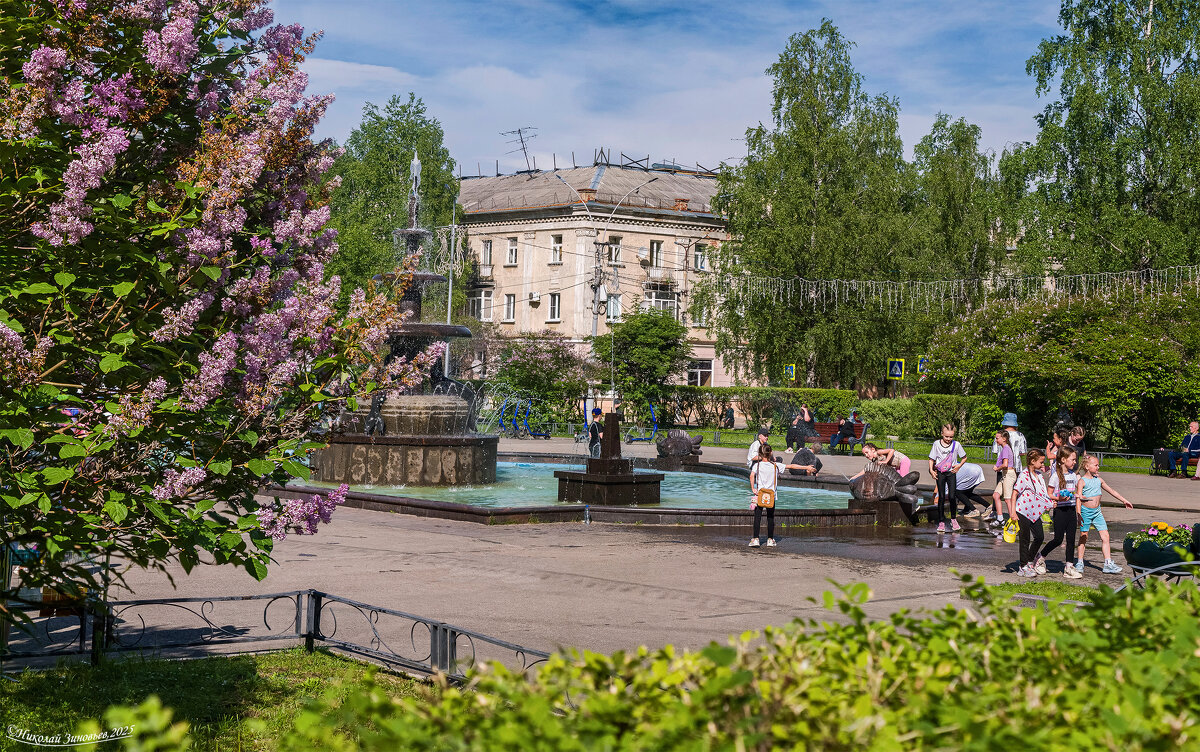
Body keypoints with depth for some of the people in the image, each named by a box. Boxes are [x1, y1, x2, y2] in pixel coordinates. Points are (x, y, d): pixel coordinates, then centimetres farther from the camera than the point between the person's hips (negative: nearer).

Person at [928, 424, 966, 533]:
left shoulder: (956, 445, -3)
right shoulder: (937, 444, -3)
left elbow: (964, 457, 11)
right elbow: (931, 459, 3)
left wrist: (959, 465, -2)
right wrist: (931, 470, -9)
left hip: (951, 472, 0)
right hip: (940, 473, 0)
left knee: (951, 497, -7)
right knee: (941, 497, 0)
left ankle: (953, 519, 12)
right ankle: (941, 522, 5)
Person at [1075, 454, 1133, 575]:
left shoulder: (1099, 480, 10)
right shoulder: (1082, 481, -8)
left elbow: (1111, 491, 21)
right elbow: (1078, 498, -14)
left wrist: (1124, 500, 25)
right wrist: (1079, 514, -23)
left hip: (1097, 512, 5)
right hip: (1086, 511, -5)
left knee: (1105, 536, -2)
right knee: (1083, 537, 3)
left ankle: (1108, 563, -1)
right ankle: (1079, 563, 14)